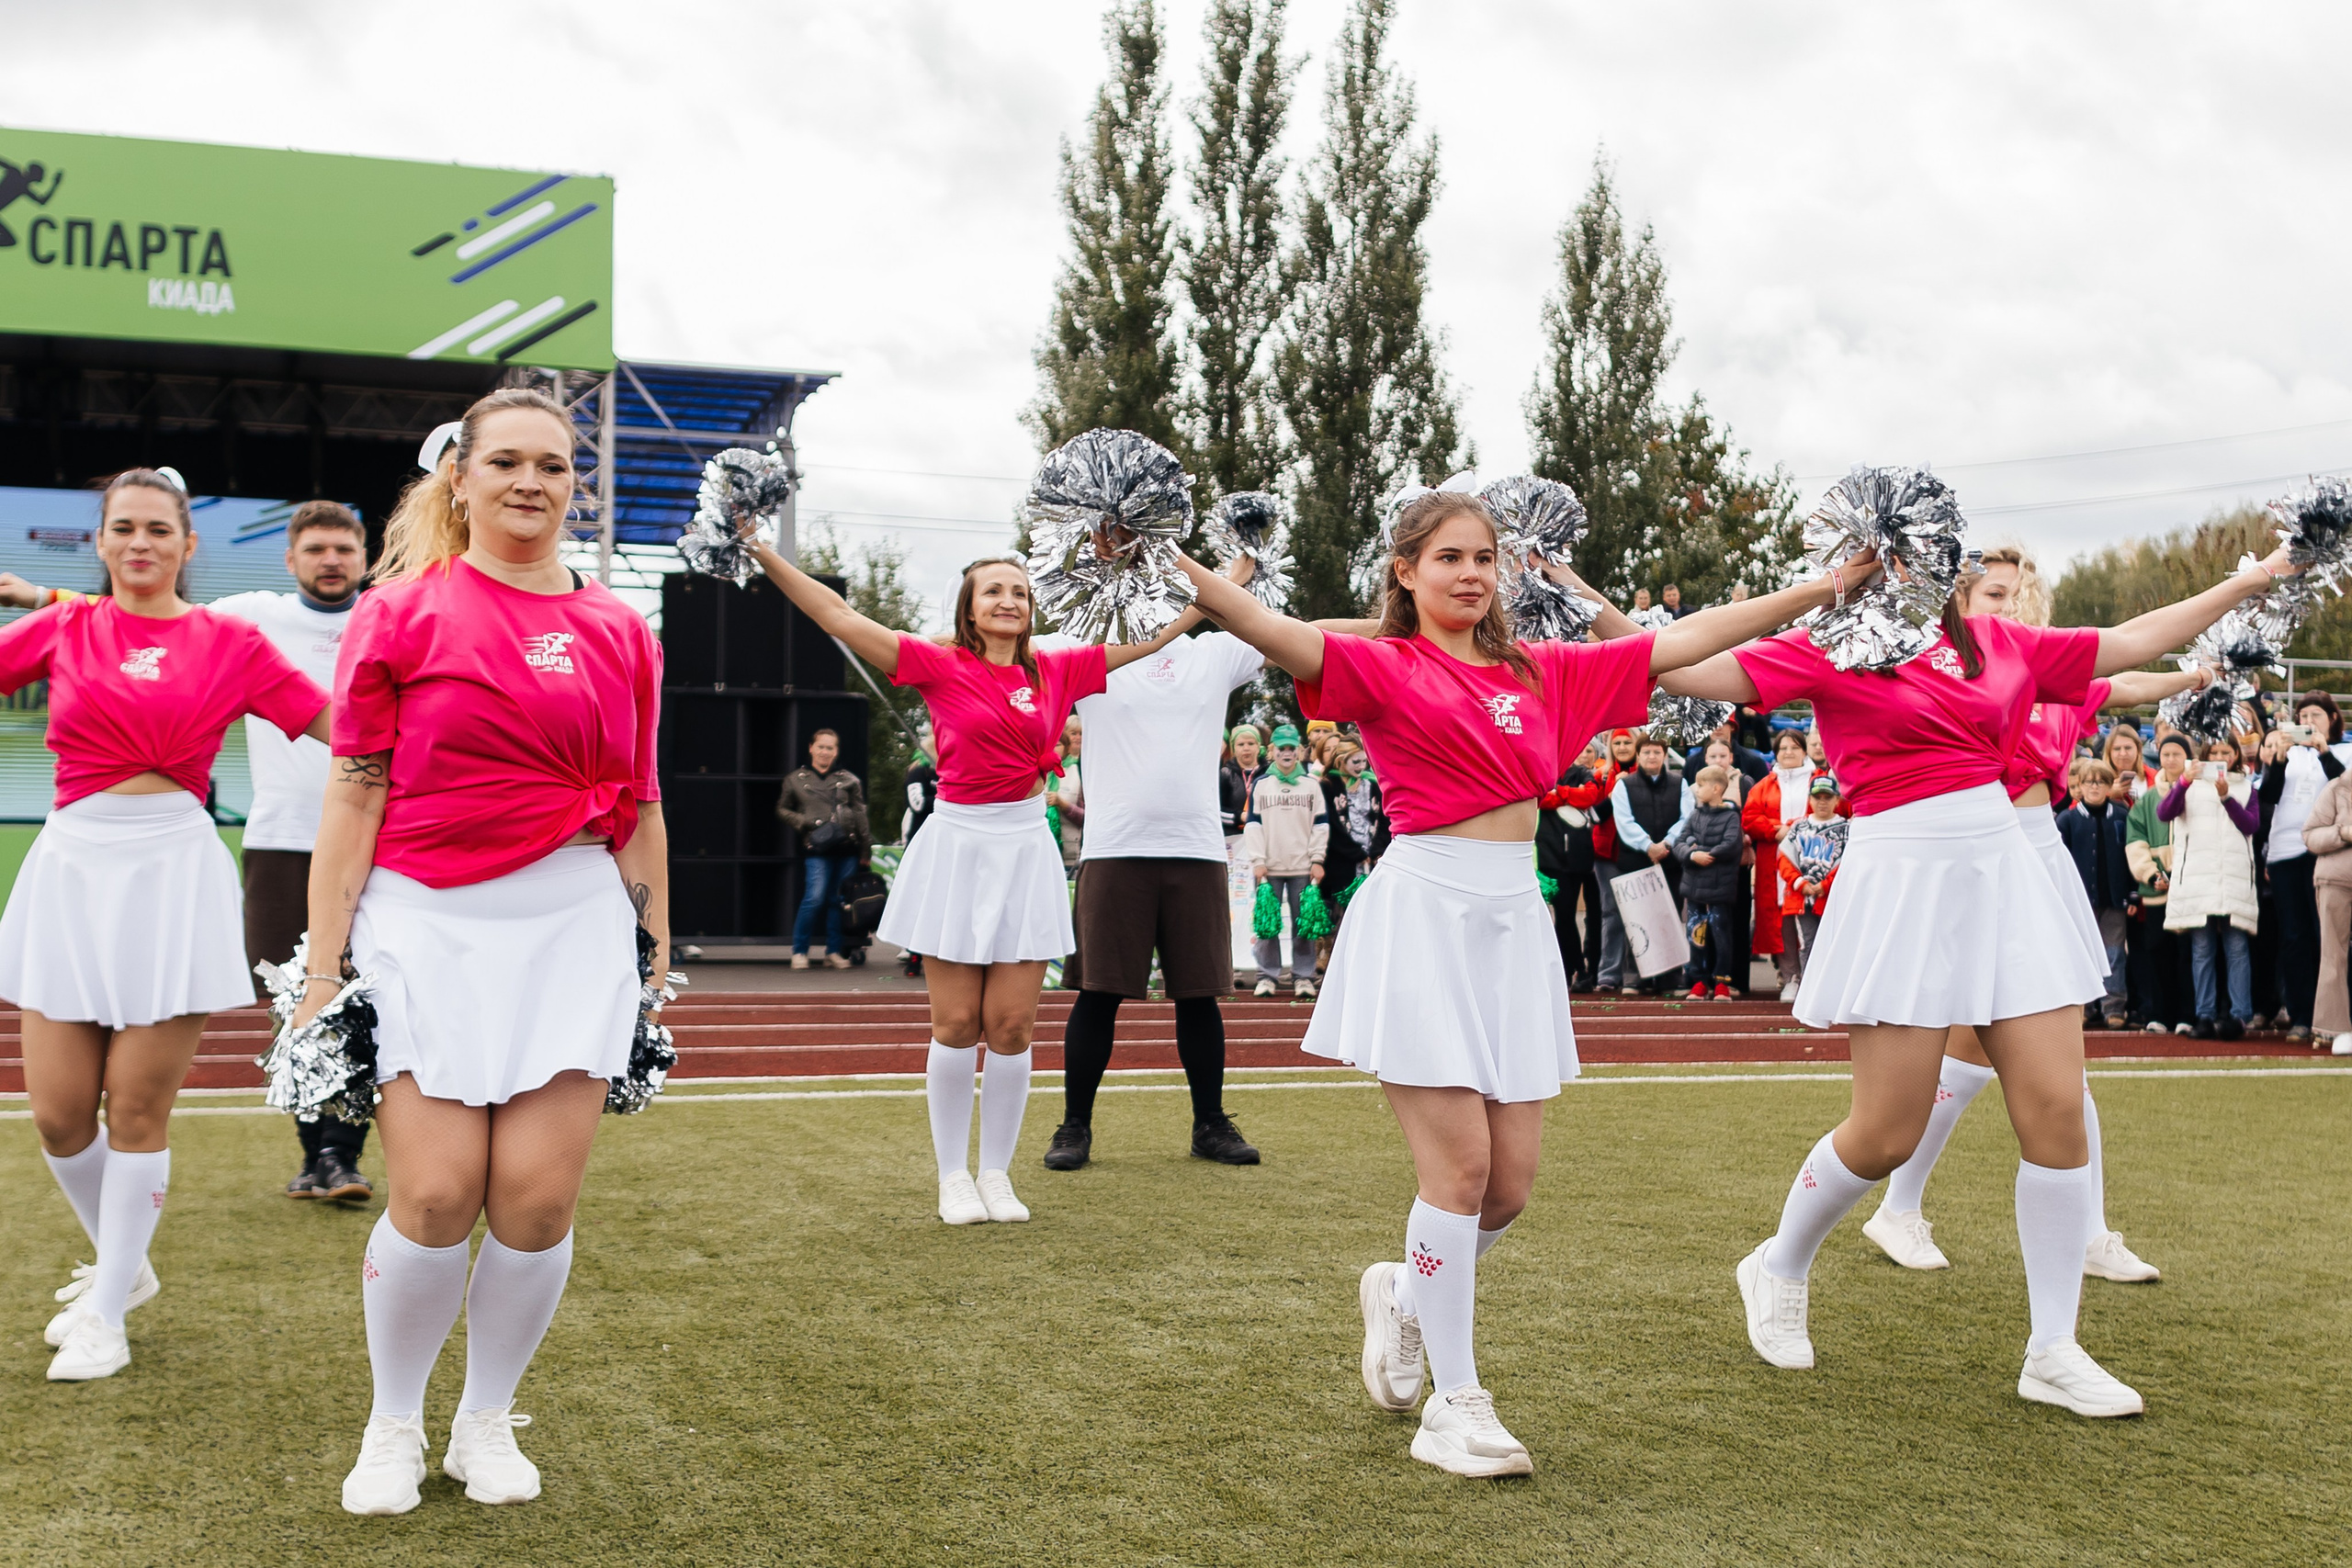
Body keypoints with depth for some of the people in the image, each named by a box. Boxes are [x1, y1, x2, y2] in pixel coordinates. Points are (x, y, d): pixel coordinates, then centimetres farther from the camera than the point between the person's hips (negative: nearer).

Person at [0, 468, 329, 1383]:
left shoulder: (229, 643, 5)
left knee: (138, 1108, 0)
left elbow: (343, 725, 5)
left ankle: (106, 1315, 15)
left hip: (172, 871, -2)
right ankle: (121, 1265, 29)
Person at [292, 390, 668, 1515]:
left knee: (538, 1200, -2)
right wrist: (322, 970, -3)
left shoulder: (618, 632, 9)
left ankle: (488, 1421, 22)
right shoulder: (402, 610, 2)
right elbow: (354, 792, 0)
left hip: (573, 925, 2)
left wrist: (654, 960, 15)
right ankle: (393, 1426, 19)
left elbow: (640, 809, 15)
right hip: (427, 920, -2)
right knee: (436, 1197, -6)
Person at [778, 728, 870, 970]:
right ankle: (799, 951, -2)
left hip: (847, 849, 2)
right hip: (816, 850, -2)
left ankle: (833, 951, 14)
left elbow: (860, 815, 11)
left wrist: (866, 849, 6)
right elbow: (782, 810, 15)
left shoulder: (849, 780, 12)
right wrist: (803, 822, -4)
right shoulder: (796, 779, 11)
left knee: (839, 901, 4)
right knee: (815, 899, -14)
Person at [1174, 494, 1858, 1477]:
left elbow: (1680, 642, 16)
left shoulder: (1541, 672, 14)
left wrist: (1822, 588, 16)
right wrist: (1187, 577, -34)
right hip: (1426, 912, -5)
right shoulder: (1382, 665, -1)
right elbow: (1280, 637, -18)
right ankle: (1454, 1404, 6)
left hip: (1515, 918, 5)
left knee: (1512, 1181, 4)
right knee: (1460, 1164, -7)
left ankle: (1405, 1294, 34)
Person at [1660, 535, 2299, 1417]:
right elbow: (1701, 674, -9)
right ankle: (1778, 1268, 27)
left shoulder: (1995, 643, 12)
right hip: (1902, 878, -5)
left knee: (2058, 1109, -1)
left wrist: (2245, 584, 25)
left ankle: (2053, 1352, 11)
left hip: (2004, 872, 5)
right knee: (1888, 1134, -2)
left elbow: (2129, 644, 20)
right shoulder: (1833, 651, -2)